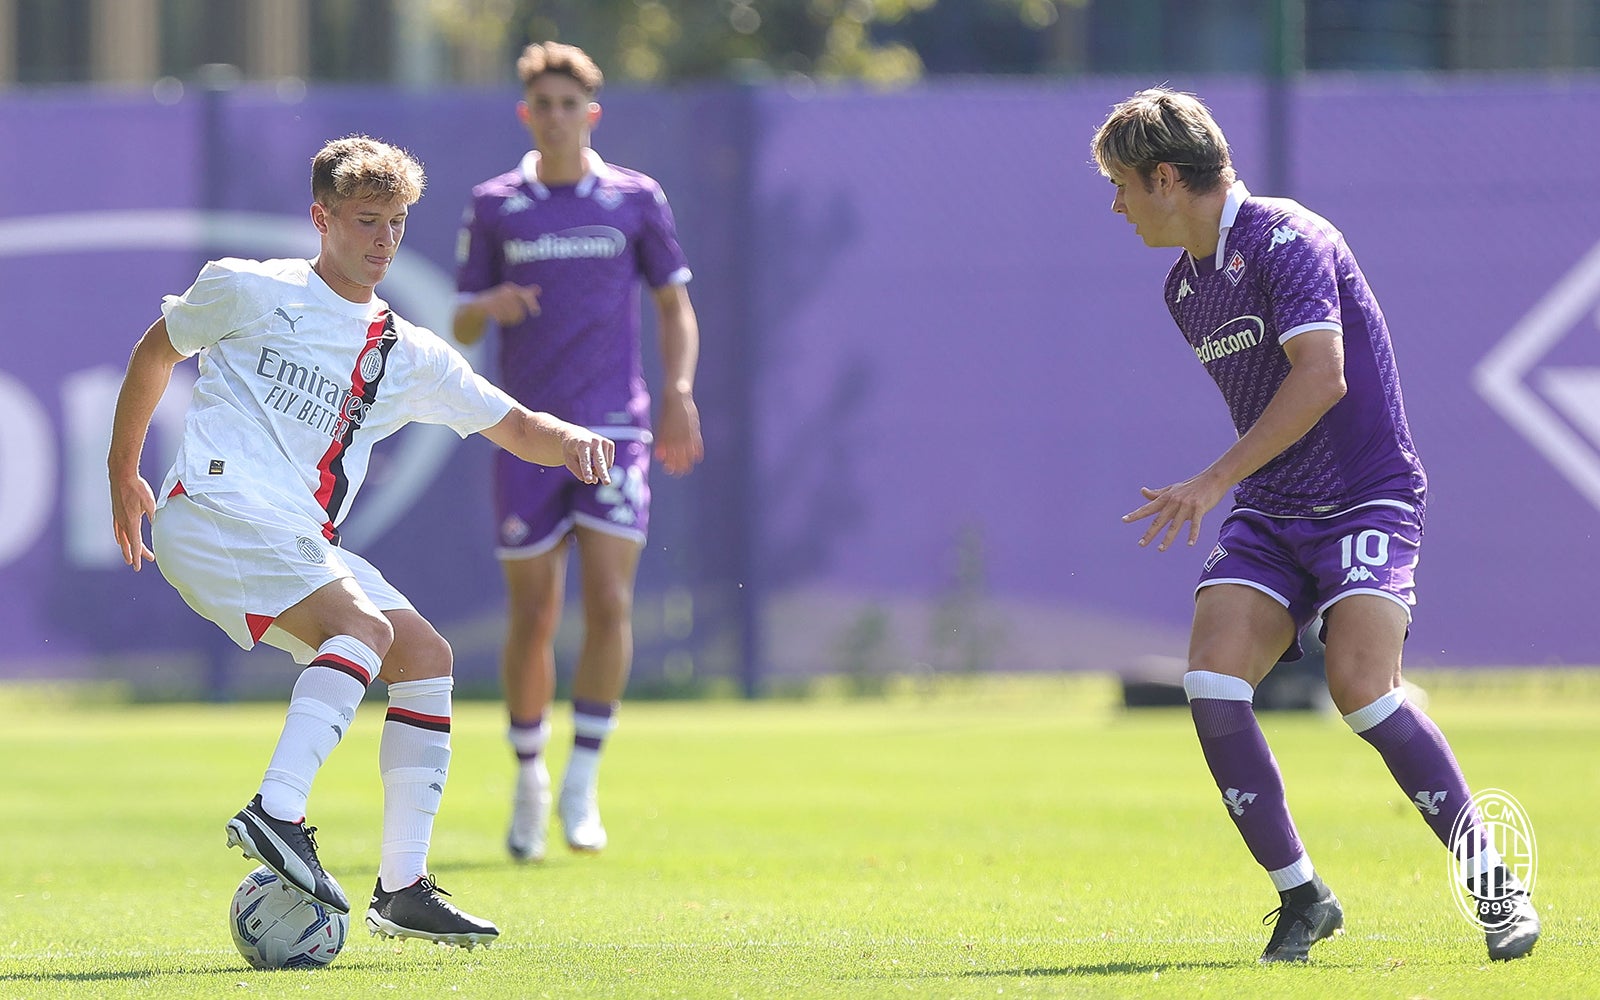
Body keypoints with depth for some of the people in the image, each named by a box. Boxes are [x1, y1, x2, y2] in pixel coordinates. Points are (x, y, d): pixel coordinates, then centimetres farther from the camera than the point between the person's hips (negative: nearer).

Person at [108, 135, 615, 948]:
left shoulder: (405, 355, 18)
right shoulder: (249, 291, 5)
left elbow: (516, 428, 17)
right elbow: (156, 350, 19)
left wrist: (570, 439, -6)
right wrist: (122, 474, 24)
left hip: (299, 544, 7)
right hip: (214, 509, -7)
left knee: (425, 655, -1)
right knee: (364, 626, -27)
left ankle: (402, 889, 0)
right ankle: (276, 813, -41)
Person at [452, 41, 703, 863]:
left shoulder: (636, 200, 5)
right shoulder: (495, 207, 5)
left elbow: (674, 304, 12)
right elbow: (463, 325, 8)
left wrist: (678, 391, -3)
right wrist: (488, 307, -16)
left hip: (614, 432, 0)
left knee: (609, 603, -13)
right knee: (532, 617, 1)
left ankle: (581, 788, -5)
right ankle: (529, 778, 20)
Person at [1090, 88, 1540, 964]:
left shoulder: (1288, 240, -14)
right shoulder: (1186, 286, 14)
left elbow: (1320, 376, -25)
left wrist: (1215, 480, -25)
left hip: (1366, 496, -7)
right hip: (1269, 513, 8)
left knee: (1361, 686, -25)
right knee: (1212, 681, -15)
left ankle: (1494, 884, -10)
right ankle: (1301, 897, -4)